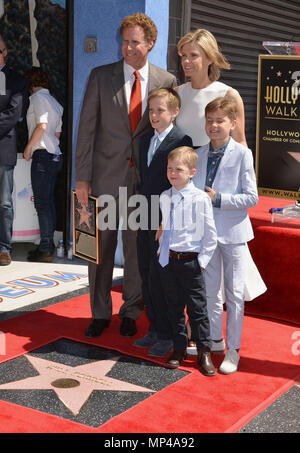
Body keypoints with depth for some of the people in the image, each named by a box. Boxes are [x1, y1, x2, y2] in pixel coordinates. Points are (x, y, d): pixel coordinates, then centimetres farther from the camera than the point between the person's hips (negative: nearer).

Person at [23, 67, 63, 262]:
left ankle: (46, 250, -5)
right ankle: (49, 245, 17)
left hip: (42, 154, -9)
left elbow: (41, 125, -17)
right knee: (48, 201, 12)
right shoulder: (55, 102, 18)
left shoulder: (37, 97, -6)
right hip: (55, 154, 9)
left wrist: (28, 147, -9)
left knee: (42, 203, -7)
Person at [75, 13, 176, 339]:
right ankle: (100, 314, 22)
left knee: (137, 247, 8)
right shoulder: (101, 77, 1)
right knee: (101, 245, 7)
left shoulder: (166, 81, 3)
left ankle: (130, 312, 25)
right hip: (106, 176, 0)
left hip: (146, 177, 0)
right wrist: (82, 177, -5)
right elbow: (87, 128, 0)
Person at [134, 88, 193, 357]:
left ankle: (167, 337, 10)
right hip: (146, 221, 8)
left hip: (167, 222, -8)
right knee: (147, 276, 13)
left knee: (160, 278, -4)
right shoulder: (145, 141, 14)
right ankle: (155, 329, 27)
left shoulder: (181, 141, -11)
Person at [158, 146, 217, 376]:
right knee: (174, 308, 13)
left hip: (191, 262, -4)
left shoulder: (201, 198, -11)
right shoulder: (164, 198, 4)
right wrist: (162, 250, 11)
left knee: (197, 309, 3)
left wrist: (202, 261, -8)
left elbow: (211, 235, -6)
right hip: (168, 260, 5)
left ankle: (204, 352, 17)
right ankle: (179, 348, 28)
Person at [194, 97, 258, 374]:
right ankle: (215, 340, 32)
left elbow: (251, 197, -12)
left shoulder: (242, 154, -9)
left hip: (233, 232, -5)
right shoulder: (199, 154, 6)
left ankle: (233, 349, 16)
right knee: (209, 289, 15)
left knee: (234, 293, 4)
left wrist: (219, 199, -18)